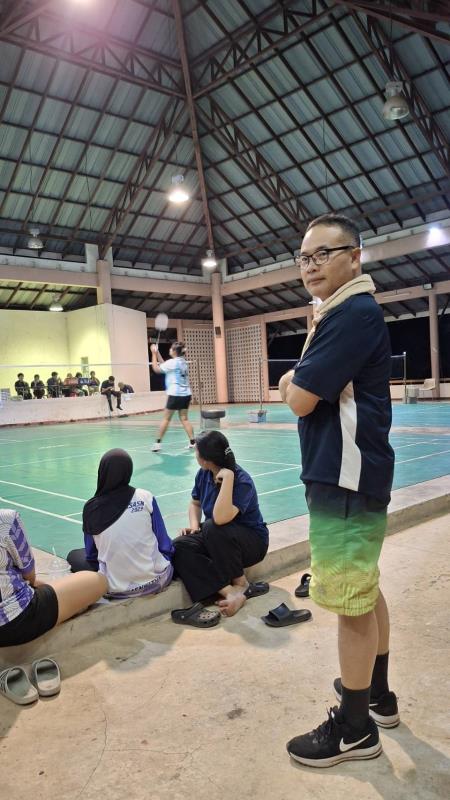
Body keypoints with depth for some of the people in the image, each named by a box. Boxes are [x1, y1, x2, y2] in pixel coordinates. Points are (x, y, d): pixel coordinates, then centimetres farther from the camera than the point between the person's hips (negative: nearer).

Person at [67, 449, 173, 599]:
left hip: (116, 589, 0)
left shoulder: (91, 508, -11)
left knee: (73, 555, 24)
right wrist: (166, 558, 16)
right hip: (157, 580, 1)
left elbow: (91, 555, 1)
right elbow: (165, 545, -4)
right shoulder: (146, 497, -10)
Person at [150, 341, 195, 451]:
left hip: (175, 394, -7)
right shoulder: (183, 362, 13)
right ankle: (193, 442, 1)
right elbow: (164, 365, 20)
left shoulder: (173, 362, -11)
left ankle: (158, 443, 8)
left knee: (166, 418, 2)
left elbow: (156, 368, -7)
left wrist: (154, 354, 0)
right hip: (186, 394, 7)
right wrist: (157, 353, 17)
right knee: (184, 419, 8)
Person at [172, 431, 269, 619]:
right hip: (216, 540, 7)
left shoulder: (242, 481, -26)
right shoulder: (203, 474, -5)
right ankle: (230, 592, -29)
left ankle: (241, 584, -13)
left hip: (252, 541, -6)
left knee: (212, 527, -37)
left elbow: (220, 518, -41)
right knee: (179, 547, -21)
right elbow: (195, 504, 13)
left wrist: (228, 477, -39)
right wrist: (194, 525, -6)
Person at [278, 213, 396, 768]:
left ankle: (355, 726, 18)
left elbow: (300, 400, -19)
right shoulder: (340, 314, 16)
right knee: (364, 592, 20)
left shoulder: (353, 313, -17)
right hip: (345, 473, 11)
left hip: (346, 478, -11)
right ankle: (377, 693, 37)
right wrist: (298, 382, -1)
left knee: (351, 603, 1)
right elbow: (303, 391, 18)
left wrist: (295, 381, -1)